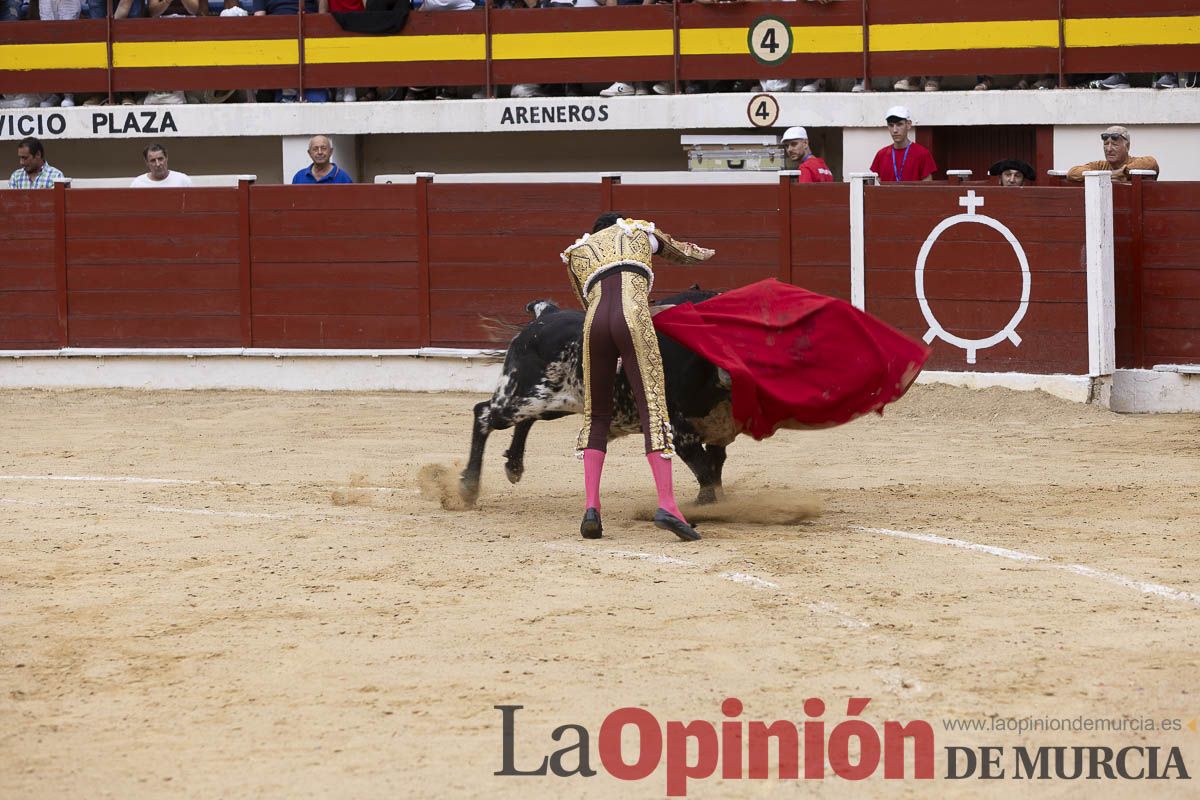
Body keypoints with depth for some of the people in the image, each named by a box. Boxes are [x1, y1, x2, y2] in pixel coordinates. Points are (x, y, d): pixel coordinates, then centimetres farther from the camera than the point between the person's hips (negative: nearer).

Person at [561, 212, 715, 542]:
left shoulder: (576, 253, 32)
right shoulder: (640, 232, 30)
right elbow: (684, 252, 47)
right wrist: (703, 253, 72)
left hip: (594, 324, 2)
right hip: (633, 319, -2)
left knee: (596, 416, 14)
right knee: (653, 410, -6)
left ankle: (591, 508, 1)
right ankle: (667, 505, -20)